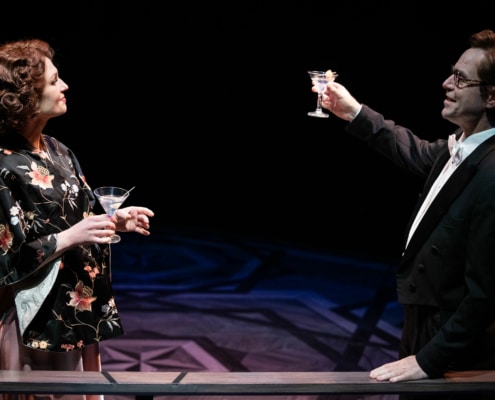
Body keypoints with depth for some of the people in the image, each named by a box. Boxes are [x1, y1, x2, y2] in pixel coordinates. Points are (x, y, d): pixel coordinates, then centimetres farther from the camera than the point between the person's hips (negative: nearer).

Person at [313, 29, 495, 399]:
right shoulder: (459, 145, -3)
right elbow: (419, 153, 21)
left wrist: (428, 360, -22)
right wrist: (355, 114, 14)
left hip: (452, 360, -9)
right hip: (423, 326, 9)